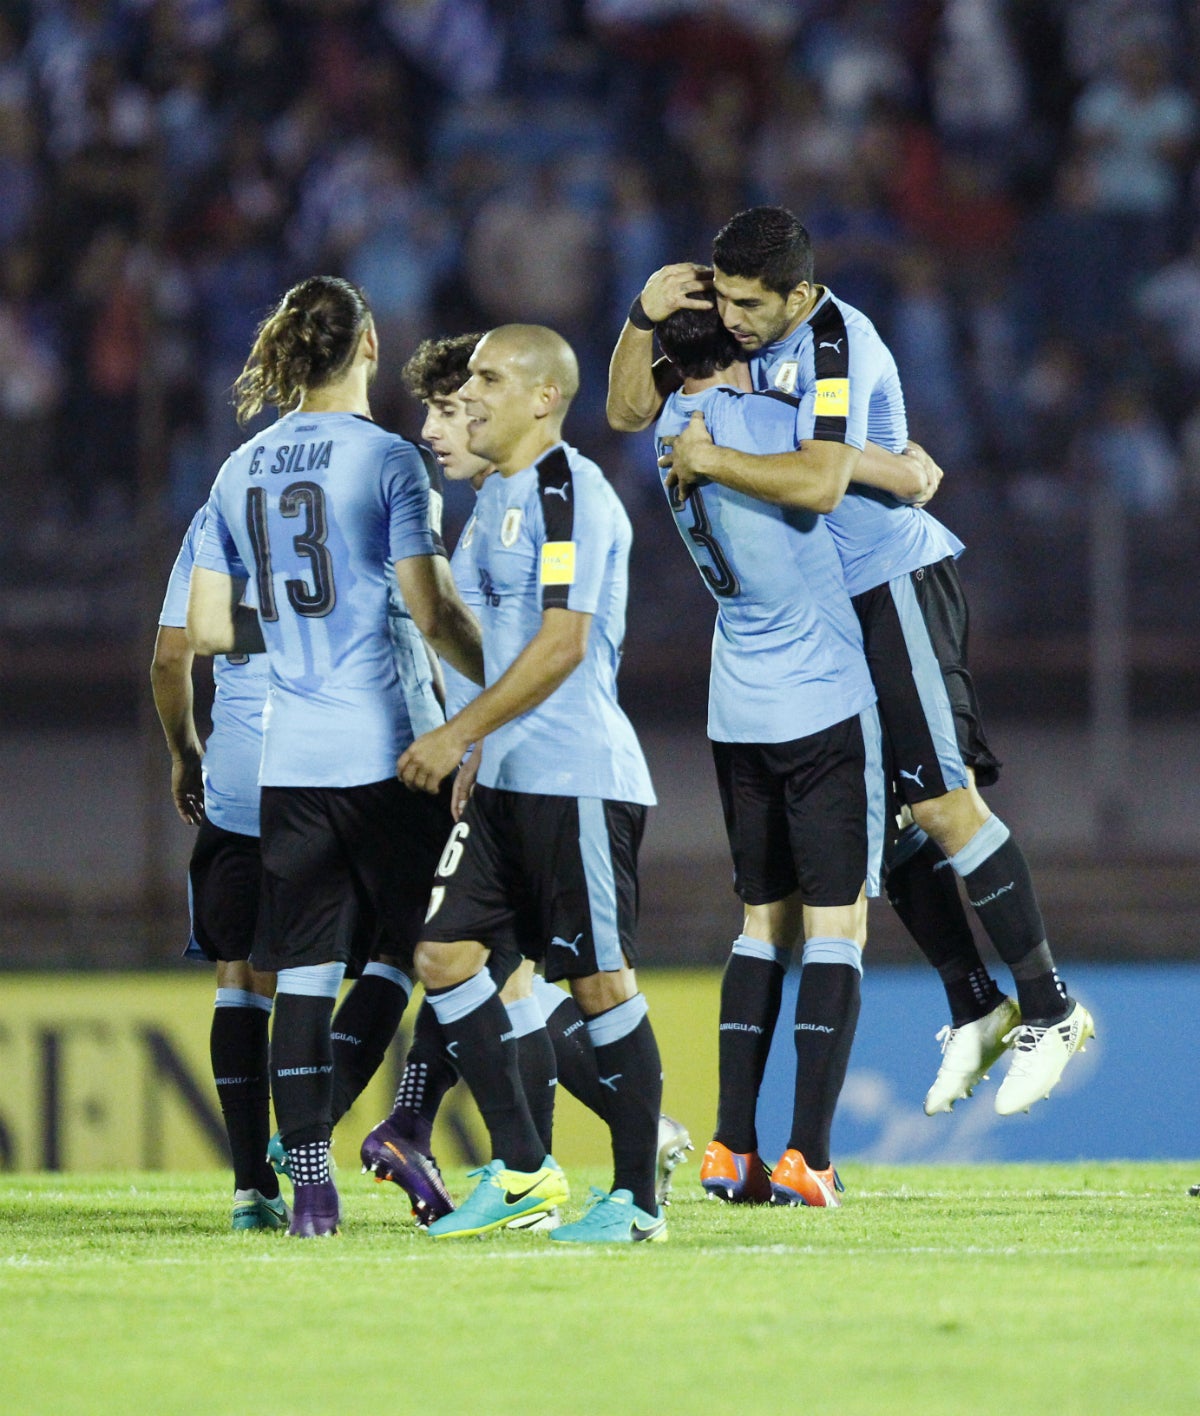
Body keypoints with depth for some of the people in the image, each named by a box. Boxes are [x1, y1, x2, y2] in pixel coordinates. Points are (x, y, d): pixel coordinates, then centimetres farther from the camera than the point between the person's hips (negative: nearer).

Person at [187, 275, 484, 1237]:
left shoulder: (242, 470, 10)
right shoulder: (385, 460, -6)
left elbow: (206, 627, 11)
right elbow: (434, 614, -10)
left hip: (289, 761, 5)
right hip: (383, 751, -5)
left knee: (304, 971, 3)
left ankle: (311, 1183, 0)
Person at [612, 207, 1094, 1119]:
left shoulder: (836, 342, -20)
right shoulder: (736, 334, 6)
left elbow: (820, 481, -33)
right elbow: (630, 410, 12)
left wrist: (708, 460, -23)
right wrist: (645, 317, -4)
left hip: (899, 581, -9)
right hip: (827, 602, 9)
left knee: (941, 801, -14)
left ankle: (1050, 1011, -8)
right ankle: (976, 1009, 16)